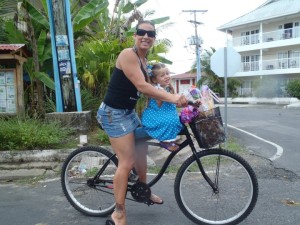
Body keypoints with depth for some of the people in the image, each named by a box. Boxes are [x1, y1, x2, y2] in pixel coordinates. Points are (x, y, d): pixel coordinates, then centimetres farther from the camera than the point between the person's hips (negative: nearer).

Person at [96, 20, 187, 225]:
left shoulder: (144, 60, 11)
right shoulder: (128, 55, -19)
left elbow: (147, 87, 3)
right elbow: (141, 86, -27)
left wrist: (174, 99, -8)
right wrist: (172, 97, -30)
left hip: (129, 112, 10)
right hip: (114, 113, -10)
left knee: (141, 148, 20)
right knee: (127, 162, -9)